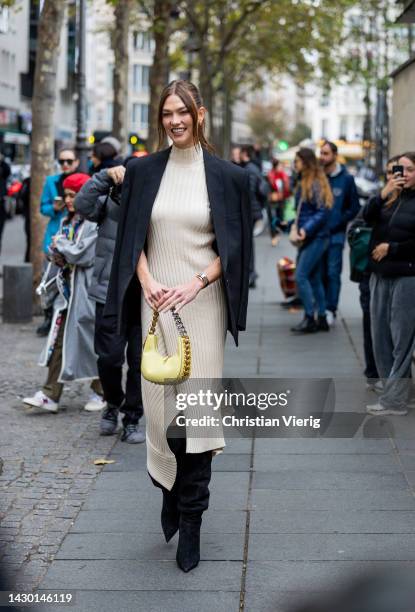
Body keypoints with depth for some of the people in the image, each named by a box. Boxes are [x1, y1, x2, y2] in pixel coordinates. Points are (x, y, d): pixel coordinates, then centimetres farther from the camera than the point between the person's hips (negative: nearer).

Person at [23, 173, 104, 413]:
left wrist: (60, 244, -4)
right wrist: (59, 255, -9)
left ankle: (100, 393, 17)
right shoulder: (67, 222, 13)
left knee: (91, 339, 3)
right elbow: (54, 251, 13)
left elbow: (82, 254, -18)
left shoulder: (94, 224, -12)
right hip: (68, 287, 7)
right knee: (59, 340, 1)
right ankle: (50, 395, 1)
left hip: (87, 289, -7)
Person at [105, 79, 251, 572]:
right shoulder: (144, 171, 7)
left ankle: (190, 520, 2)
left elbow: (234, 245, 1)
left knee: (196, 400, -5)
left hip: (202, 300, -2)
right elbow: (131, 237, 7)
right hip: (156, 301, 2)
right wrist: (147, 282, -9)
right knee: (159, 397, 3)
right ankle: (171, 489, 27)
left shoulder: (226, 175, 1)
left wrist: (195, 284, -12)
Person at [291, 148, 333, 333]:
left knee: (301, 276, -11)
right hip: (310, 238, 10)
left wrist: (306, 229, -24)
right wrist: (297, 227, 12)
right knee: (314, 279, 12)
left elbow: (323, 212, -18)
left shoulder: (316, 184, -13)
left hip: (316, 237, -10)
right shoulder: (303, 183, 15)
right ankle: (322, 319, 17)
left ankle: (309, 319, -7)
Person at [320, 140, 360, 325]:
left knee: (333, 273, -4)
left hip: (335, 235, -2)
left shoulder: (346, 179, 0)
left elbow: (355, 208, 3)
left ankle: (330, 310, -1)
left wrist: (337, 224, -5)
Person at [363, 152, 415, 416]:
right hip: (380, 275, 6)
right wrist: (383, 194, -16)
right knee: (380, 335, 8)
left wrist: (391, 248, -10)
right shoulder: (392, 196, 11)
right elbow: (368, 217, -3)